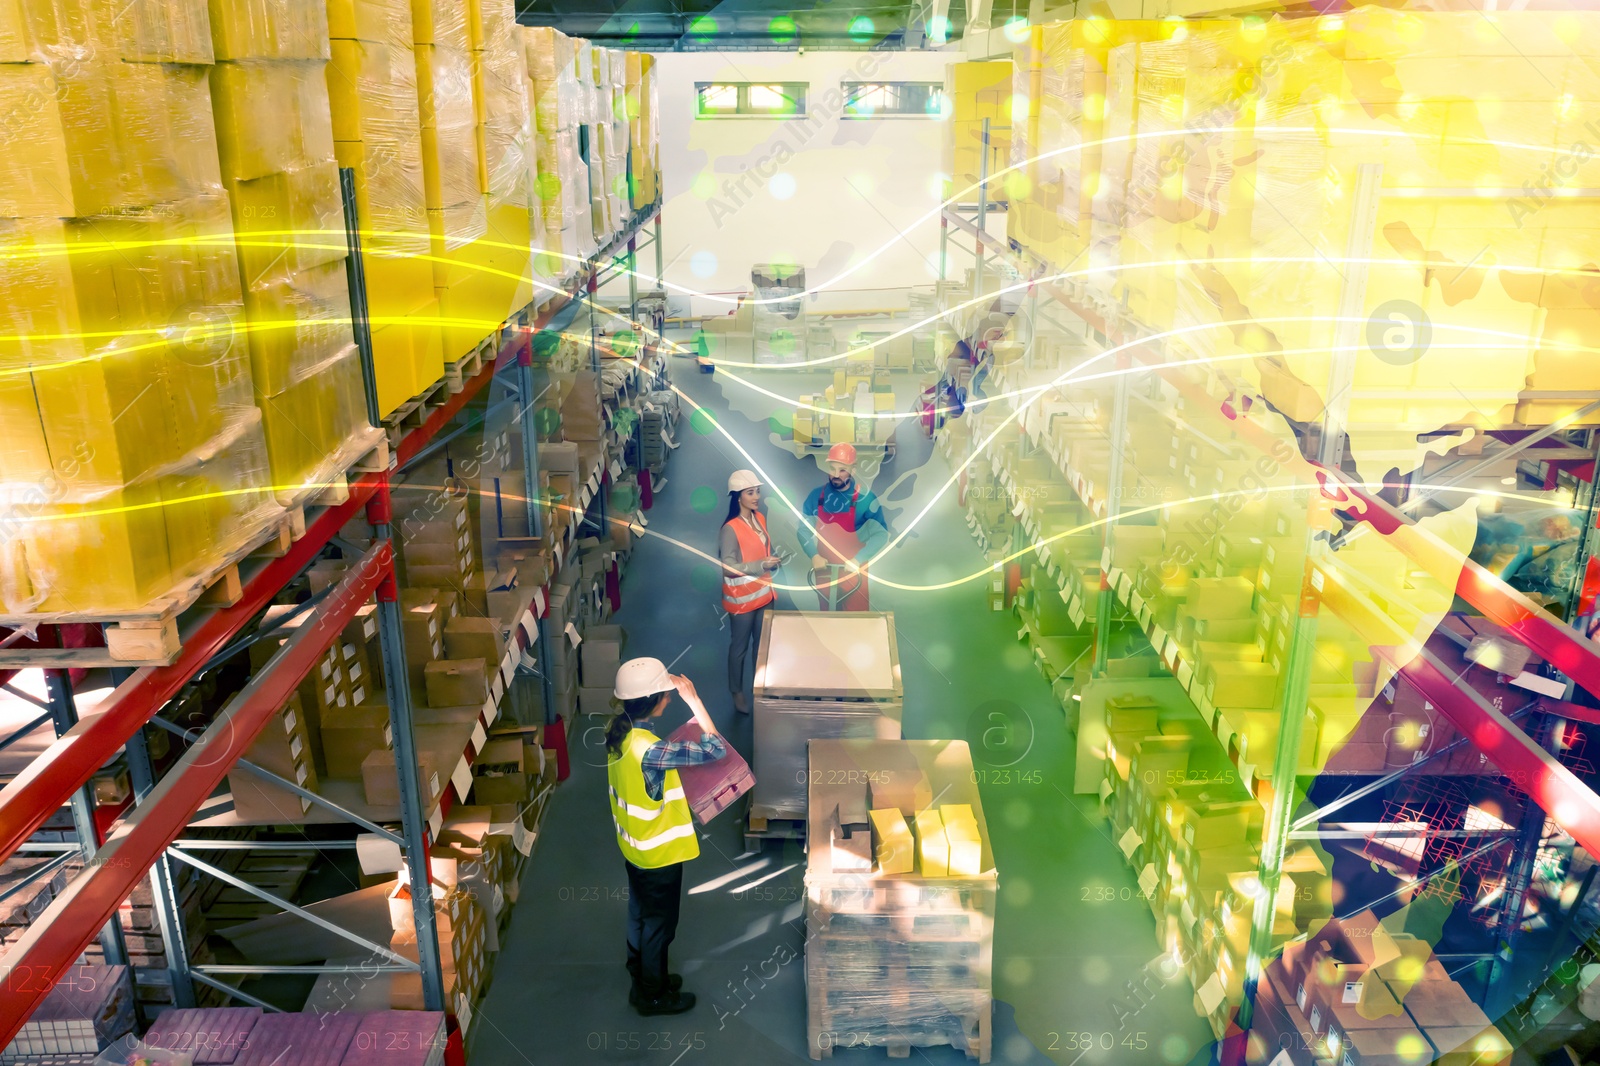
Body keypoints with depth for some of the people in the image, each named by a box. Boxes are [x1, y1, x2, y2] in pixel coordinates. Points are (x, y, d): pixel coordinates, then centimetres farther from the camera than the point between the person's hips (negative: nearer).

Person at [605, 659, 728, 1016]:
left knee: (640, 914, 27)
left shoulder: (618, 729, -10)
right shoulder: (649, 751, -37)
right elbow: (715, 750, -36)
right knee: (659, 924, 14)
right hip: (658, 853, -8)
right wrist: (693, 700, -33)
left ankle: (642, 978, 48)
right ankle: (653, 996, 35)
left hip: (632, 845, 8)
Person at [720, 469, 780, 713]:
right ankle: (737, 693, 27)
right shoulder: (730, 528, -22)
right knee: (740, 646, 9)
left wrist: (774, 560, -4)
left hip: (764, 592, 7)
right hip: (741, 597, -7)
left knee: (763, 643, 19)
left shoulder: (760, 518, 2)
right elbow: (728, 568, -23)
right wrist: (761, 565, -30)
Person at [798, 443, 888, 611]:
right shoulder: (816, 496, -2)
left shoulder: (865, 498, -11)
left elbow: (881, 534, -12)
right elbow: (804, 530, 0)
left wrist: (858, 560, -22)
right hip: (824, 568, 3)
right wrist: (814, 555, -16)